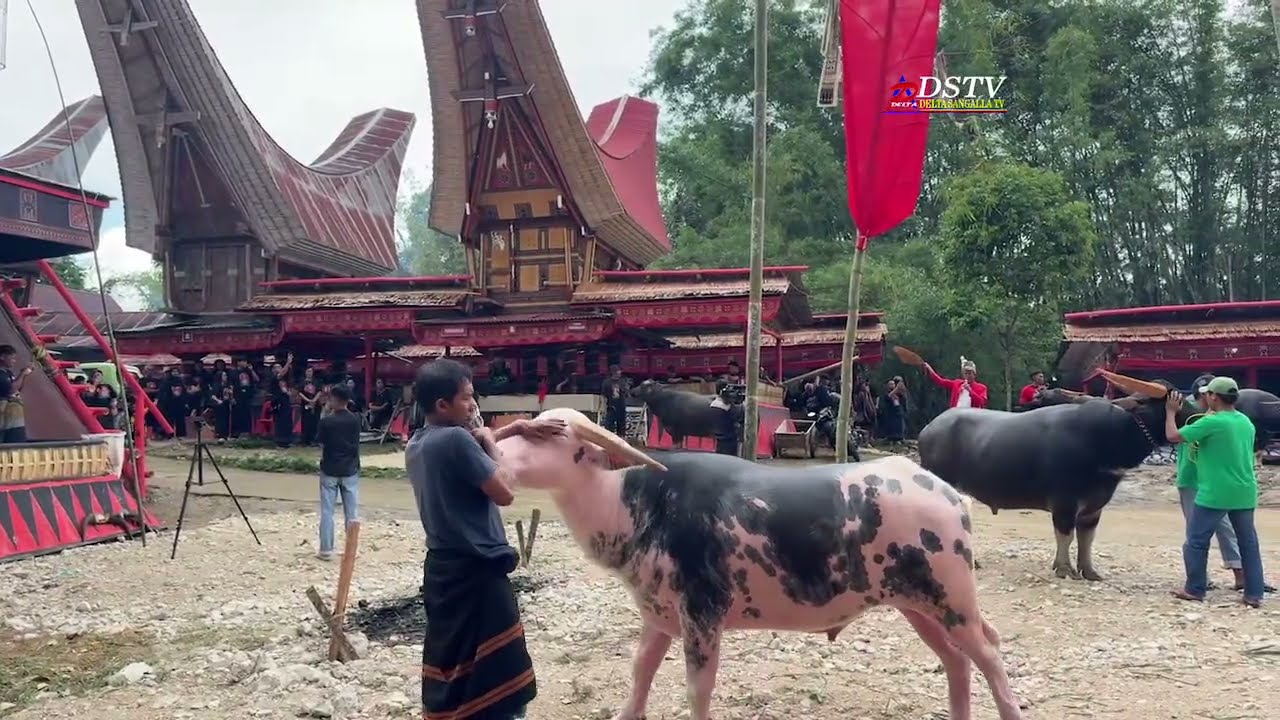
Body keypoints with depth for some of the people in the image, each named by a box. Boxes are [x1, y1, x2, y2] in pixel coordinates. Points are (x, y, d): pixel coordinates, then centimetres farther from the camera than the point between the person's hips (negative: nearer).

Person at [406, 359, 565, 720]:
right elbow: (503, 493, -16)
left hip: (442, 568, 9)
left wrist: (518, 427, 19)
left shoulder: (416, 444, 8)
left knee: (447, 663, 17)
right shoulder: (455, 439, -19)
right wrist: (492, 443, -4)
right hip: (475, 571, -9)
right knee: (498, 679, -2)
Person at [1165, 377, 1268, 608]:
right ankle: (1254, 594, 13)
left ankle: (1195, 589, 10)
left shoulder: (1211, 422, -15)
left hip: (1214, 494, -7)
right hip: (1244, 493, 7)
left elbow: (1173, 436, -12)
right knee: (1248, 542, 11)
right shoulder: (1246, 422, 8)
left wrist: (1171, 412, 4)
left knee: (1196, 541, 6)